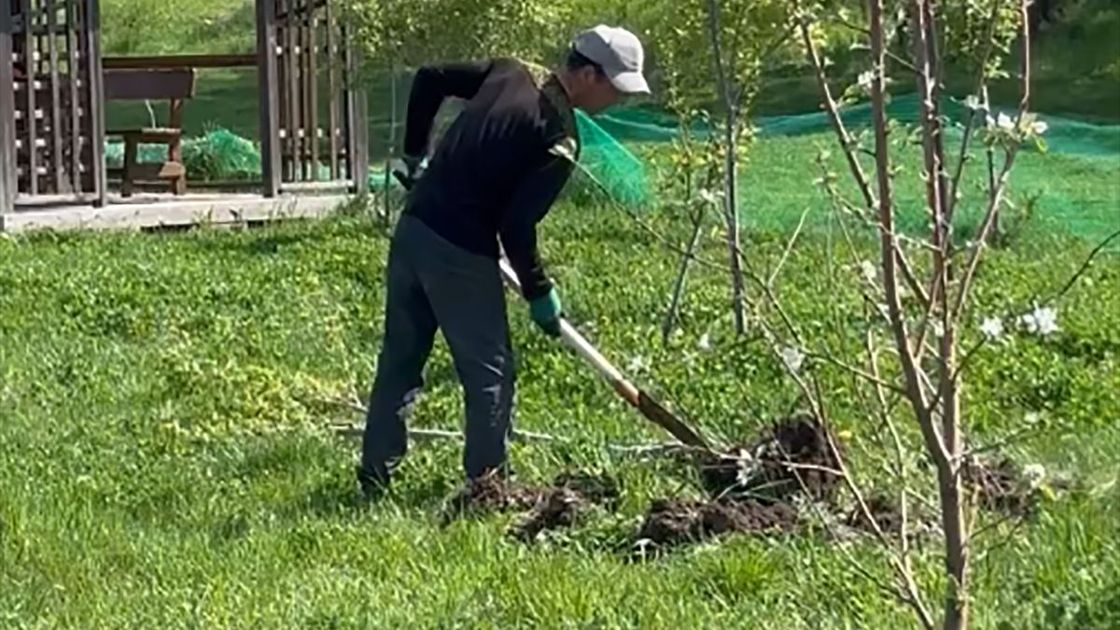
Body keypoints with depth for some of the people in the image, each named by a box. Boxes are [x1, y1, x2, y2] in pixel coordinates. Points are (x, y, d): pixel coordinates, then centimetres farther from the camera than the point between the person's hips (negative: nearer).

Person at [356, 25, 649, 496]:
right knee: (489, 372, 6)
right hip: (460, 252, -8)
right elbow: (517, 225, -16)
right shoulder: (559, 139, -14)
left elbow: (429, 78, 14)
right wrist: (539, 293, -3)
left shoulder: (511, 73, 7)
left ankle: (375, 476, 23)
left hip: (412, 228, 8)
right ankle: (486, 482, 11)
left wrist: (416, 154, 24)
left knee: (399, 359, 16)